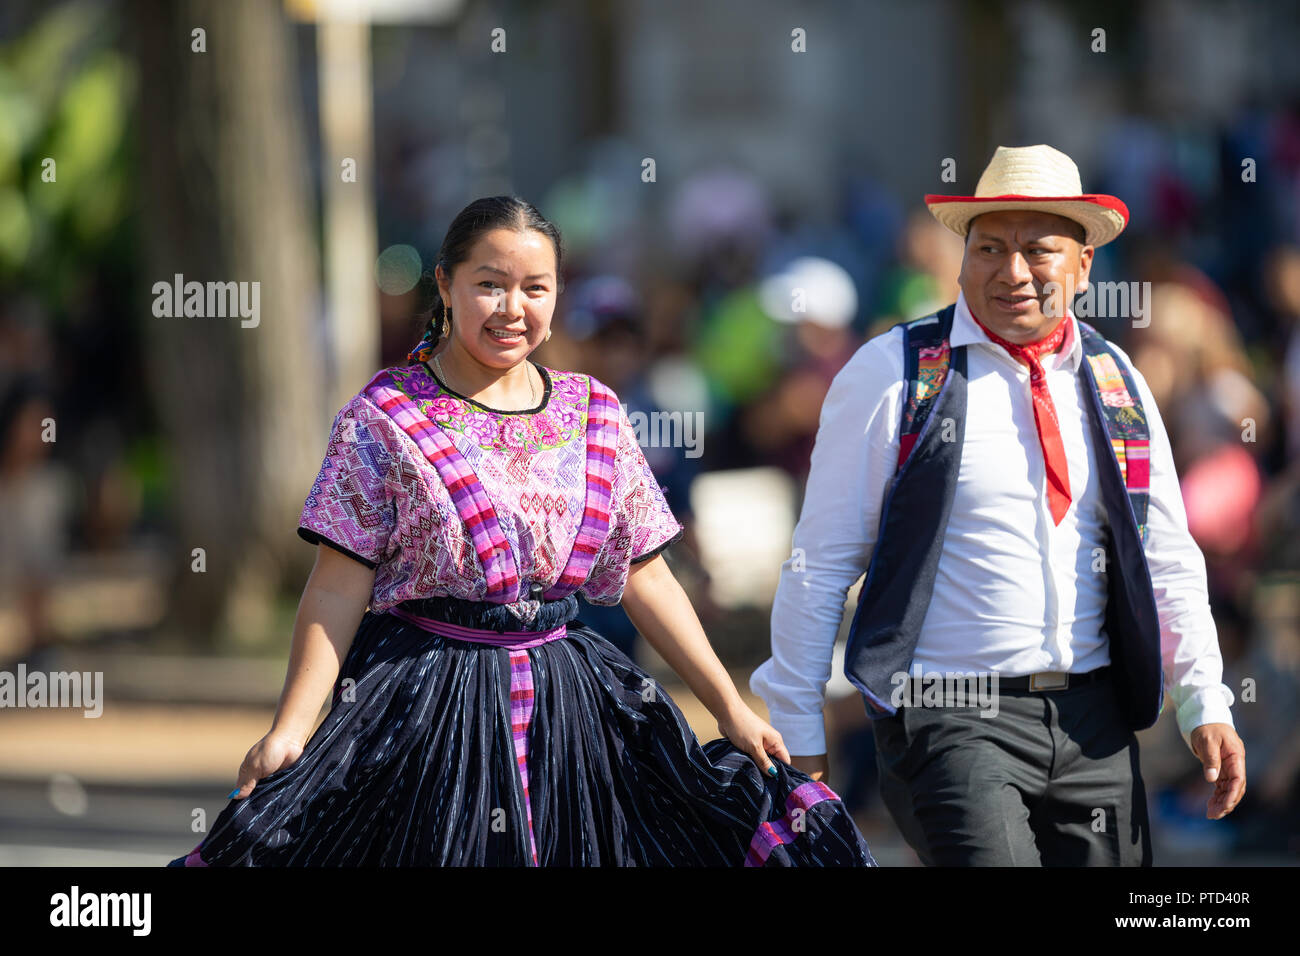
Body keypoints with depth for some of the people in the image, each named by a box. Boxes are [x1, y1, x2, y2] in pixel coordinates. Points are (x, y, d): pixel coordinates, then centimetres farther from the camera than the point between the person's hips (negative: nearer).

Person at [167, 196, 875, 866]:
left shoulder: (595, 416, 9)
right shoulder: (385, 419, -4)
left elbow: (645, 576, 12)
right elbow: (338, 589, -7)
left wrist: (730, 708, 7)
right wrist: (289, 730, -16)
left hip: (566, 690, 4)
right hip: (425, 706, -4)